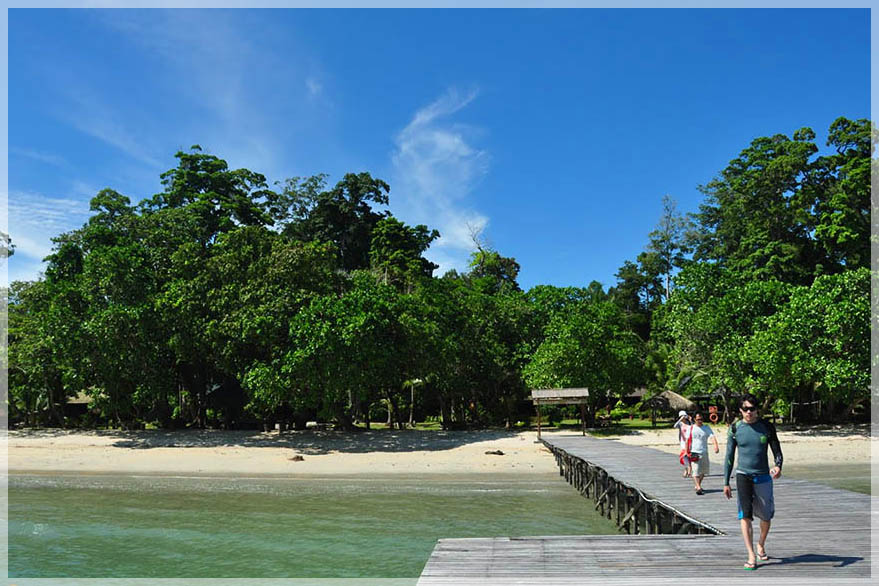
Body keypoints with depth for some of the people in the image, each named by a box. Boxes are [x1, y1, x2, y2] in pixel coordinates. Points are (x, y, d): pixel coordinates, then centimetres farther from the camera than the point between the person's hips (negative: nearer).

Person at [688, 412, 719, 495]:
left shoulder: (706, 428, 4)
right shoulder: (691, 428, 1)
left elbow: (713, 436, -12)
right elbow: (688, 441, 2)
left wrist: (716, 445, -30)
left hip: (704, 453, 3)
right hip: (694, 453, -3)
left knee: (704, 471, 13)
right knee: (696, 471, -12)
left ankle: (698, 485, 31)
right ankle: (698, 488, -17)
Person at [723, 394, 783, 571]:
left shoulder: (767, 427, -2)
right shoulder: (735, 428, -2)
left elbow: (777, 451, 3)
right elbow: (729, 457, 4)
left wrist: (778, 466, -20)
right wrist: (726, 483, 3)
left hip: (763, 477, 1)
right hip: (743, 475, -1)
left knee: (766, 516, 11)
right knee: (745, 515, -12)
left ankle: (761, 545, 38)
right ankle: (751, 556, -8)